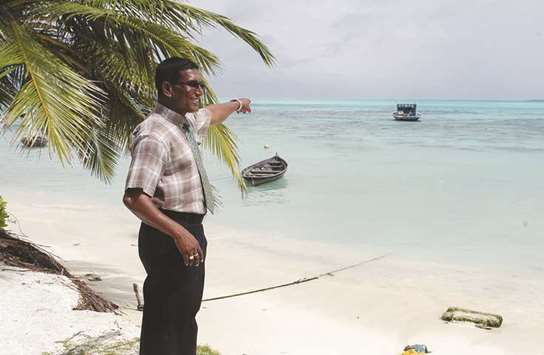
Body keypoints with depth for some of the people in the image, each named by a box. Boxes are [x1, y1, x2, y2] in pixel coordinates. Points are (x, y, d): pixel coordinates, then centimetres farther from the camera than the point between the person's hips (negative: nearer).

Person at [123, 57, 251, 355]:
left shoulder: (187, 121, 10)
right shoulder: (154, 135, -22)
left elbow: (210, 114, 35)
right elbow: (134, 198, -30)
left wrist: (236, 104, 53)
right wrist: (178, 234, -36)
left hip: (189, 230, 10)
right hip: (167, 236, -10)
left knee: (186, 314, 22)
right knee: (165, 320, -3)